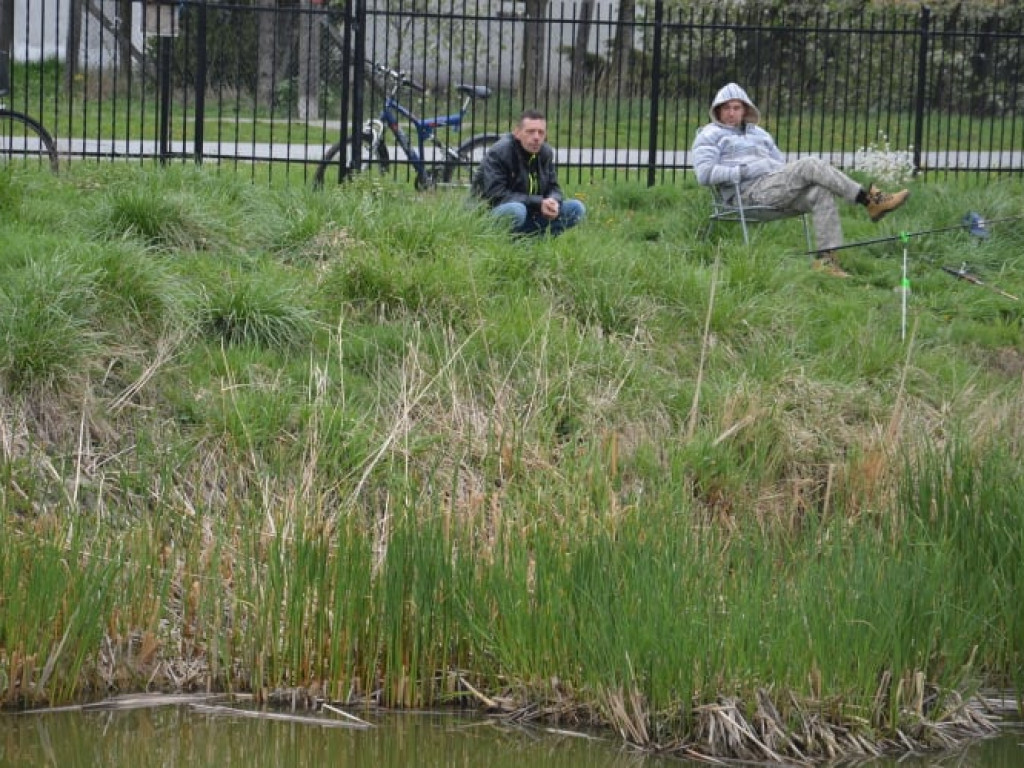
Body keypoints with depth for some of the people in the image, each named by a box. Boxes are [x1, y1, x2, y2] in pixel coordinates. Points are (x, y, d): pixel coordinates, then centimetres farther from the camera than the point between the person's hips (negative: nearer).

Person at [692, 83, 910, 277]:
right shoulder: (710, 135, 12)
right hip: (749, 192, -7)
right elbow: (704, 173, -5)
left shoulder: (759, 133, 32)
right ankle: (870, 199, -28)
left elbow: (781, 166, 32)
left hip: (775, 187, 7)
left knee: (821, 193, -24)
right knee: (810, 165, -24)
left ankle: (826, 258, -31)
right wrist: (744, 171, -11)